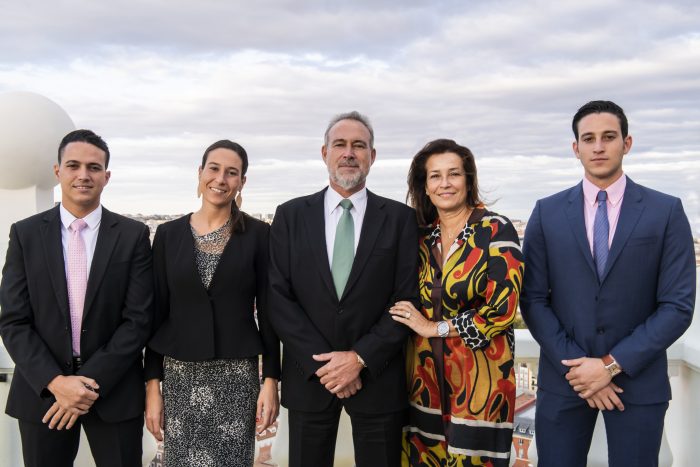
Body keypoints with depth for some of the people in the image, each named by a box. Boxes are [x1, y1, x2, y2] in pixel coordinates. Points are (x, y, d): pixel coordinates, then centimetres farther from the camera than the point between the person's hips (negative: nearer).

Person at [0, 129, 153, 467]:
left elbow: (138, 319, -6)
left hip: (115, 391, 0)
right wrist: (56, 382, -14)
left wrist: (92, 382, -13)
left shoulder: (133, 235, -2)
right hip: (42, 391, 1)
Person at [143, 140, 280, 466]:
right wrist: (152, 384, 1)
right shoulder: (168, 234, 2)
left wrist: (271, 380, -5)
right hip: (180, 375, 1)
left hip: (237, 376, -1)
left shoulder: (258, 234, -2)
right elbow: (157, 313, 3)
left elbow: (268, 311, -1)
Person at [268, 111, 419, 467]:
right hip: (308, 375, 1)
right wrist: (322, 361, -11)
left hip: (378, 377, 0)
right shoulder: (291, 215, 3)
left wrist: (361, 358, -12)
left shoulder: (400, 218, 1)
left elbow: (408, 299, -3)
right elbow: (278, 297, -2)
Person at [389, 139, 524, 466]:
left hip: (480, 375, -4)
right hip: (424, 374, 5)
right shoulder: (421, 235, 7)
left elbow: (502, 308, -16)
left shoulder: (496, 230, -9)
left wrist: (435, 328, -10)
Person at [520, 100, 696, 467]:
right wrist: (575, 365, -10)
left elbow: (678, 306, -6)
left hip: (638, 379, -1)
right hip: (564, 379, 1)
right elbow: (533, 299, -1)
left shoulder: (666, 212, -2)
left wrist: (613, 364, -12)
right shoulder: (547, 213, 2)